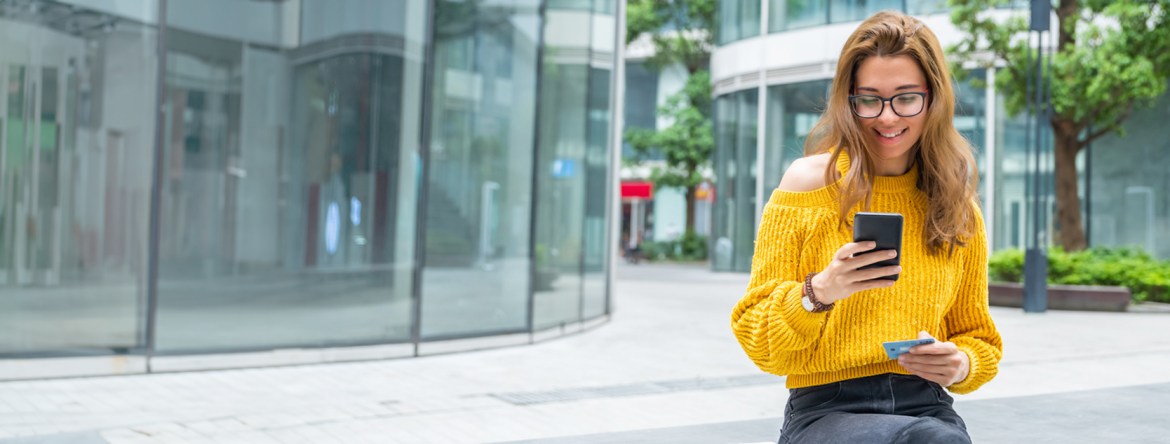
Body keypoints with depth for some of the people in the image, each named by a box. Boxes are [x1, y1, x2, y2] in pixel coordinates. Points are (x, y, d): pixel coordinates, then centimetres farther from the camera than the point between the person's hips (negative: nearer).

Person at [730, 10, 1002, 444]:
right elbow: (757, 340, 0)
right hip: (824, 409, -4)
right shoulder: (809, 183, 1)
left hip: (928, 406, 4)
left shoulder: (959, 210, 10)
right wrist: (817, 293, -20)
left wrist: (962, 364, -2)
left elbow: (978, 338, 22)